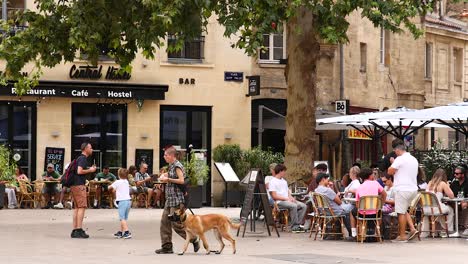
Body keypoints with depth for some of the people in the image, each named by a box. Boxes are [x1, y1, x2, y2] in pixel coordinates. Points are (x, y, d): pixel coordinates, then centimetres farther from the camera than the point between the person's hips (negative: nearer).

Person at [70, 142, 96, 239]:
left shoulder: (80, 158, 20)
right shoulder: (83, 158, -11)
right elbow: (79, 171, -22)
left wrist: (90, 169, 16)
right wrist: (90, 170, -9)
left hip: (74, 185, 10)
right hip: (79, 185, -10)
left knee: (77, 207, 10)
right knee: (82, 207, -10)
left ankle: (75, 231, 10)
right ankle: (79, 230, -14)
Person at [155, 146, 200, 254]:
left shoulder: (177, 166, -12)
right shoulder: (171, 166, 16)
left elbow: (181, 180, -21)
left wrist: (168, 179, -15)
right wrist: (164, 176, 12)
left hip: (177, 200, -10)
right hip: (170, 199, 10)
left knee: (176, 224, -8)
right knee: (164, 222, 5)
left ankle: (194, 241, 5)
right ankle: (167, 246, 7)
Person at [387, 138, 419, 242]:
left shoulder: (400, 159, -13)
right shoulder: (414, 160, 13)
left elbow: (390, 171, -14)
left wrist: (392, 163, 4)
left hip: (402, 189, -8)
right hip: (413, 188, 8)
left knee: (401, 212, -1)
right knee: (404, 210, 21)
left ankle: (402, 236, 1)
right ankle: (412, 229, 8)